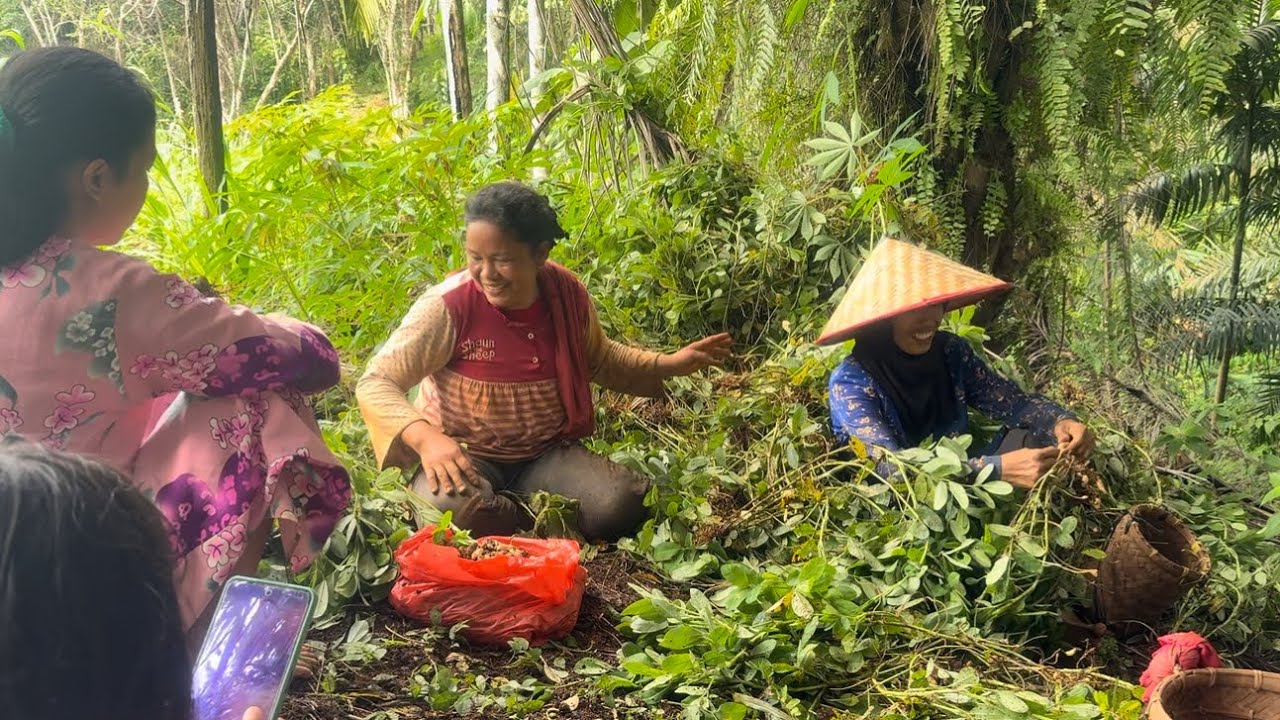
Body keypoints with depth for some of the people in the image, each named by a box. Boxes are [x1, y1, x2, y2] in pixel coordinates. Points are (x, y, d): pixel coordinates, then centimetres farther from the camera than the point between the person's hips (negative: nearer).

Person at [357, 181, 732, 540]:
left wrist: (669, 364, 5)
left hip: (547, 453, 3)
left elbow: (598, 360, 16)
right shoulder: (447, 307, -20)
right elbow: (376, 384, -19)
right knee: (449, 511, -37)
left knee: (623, 506, -22)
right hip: (465, 457, -3)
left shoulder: (568, 294, -6)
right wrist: (425, 438, -37)